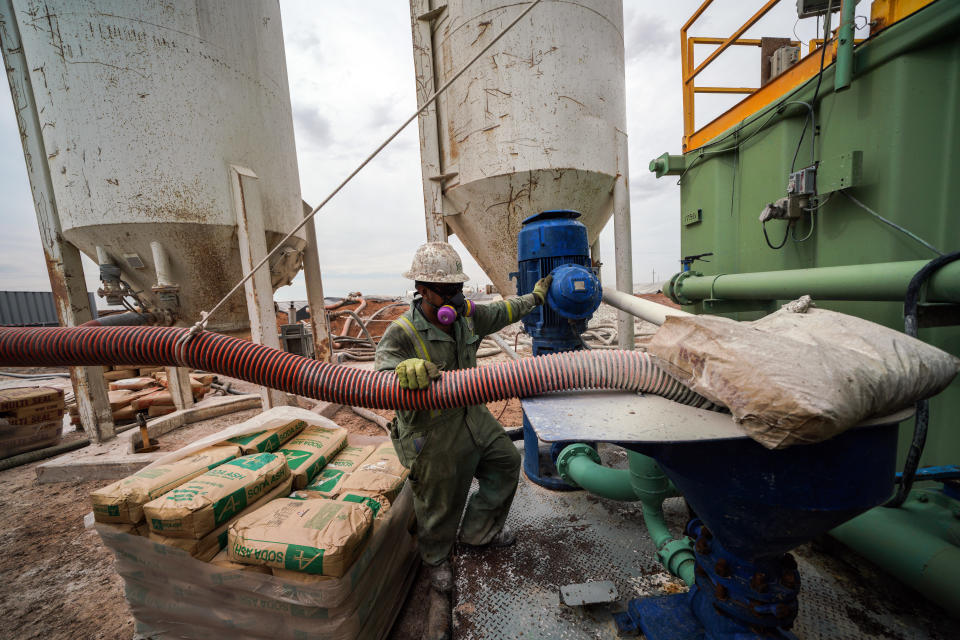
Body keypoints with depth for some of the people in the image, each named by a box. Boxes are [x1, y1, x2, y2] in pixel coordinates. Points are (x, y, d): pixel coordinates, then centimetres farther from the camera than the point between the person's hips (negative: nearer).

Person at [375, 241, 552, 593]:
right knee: (440, 503, 13)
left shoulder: (466, 315, -4)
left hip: (472, 415, 7)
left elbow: (499, 312, 13)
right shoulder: (401, 333, -23)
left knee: (506, 461, 19)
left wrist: (533, 298, 26)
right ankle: (436, 558, 48)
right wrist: (406, 372, -56)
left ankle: (478, 532, 42)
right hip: (432, 433, -6)